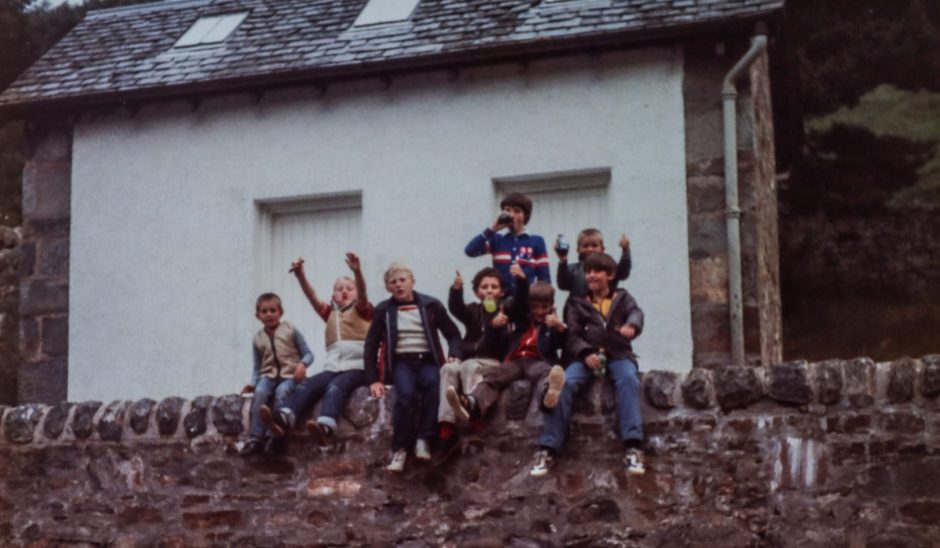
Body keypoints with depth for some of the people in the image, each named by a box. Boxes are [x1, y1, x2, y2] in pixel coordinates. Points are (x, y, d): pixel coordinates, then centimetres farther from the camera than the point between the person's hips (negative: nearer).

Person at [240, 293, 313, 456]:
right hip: (269, 375, 2)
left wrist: (302, 364, -19)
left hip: (290, 375, -2)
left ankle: (273, 435, -31)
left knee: (281, 392, -36)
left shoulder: (290, 331, 3)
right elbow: (257, 367, 14)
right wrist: (253, 382, -3)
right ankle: (255, 438, -31)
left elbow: (308, 354, 3)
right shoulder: (258, 339, 11)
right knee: (260, 393, -31)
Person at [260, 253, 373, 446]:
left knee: (336, 386, -33)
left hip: (358, 367, -4)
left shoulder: (362, 311, 13)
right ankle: (283, 419, -45)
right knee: (308, 384, -22)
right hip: (333, 367, 4)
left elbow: (362, 294, -8)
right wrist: (300, 275, -11)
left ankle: (325, 427, -58)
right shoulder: (330, 313, 24)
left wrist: (357, 271, -30)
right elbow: (312, 297, 8)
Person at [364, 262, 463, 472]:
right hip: (401, 362, 0)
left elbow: (453, 333, 12)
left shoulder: (431, 305, 8)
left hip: (427, 361, 1)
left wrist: (454, 355, -9)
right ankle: (399, 449, -28)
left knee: (435, 384, -36)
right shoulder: (383, 310, 9)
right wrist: (373, 380, -1)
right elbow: (371, 345, 9)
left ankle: (424, 440, -33)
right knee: (406, 393, -34)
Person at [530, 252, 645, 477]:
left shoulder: (623, 298, 16)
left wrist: (631, 325, -33)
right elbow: (573, 336, 7)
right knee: (564, 382, -28)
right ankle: (548, 449, -30)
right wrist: (585, 353, -17)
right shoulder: (578, 303, 18)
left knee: (628, 379, -35)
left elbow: (636, 312, -6)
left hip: (619, 355, -1)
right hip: (588, 355, 1)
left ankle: (633, 446, -43)